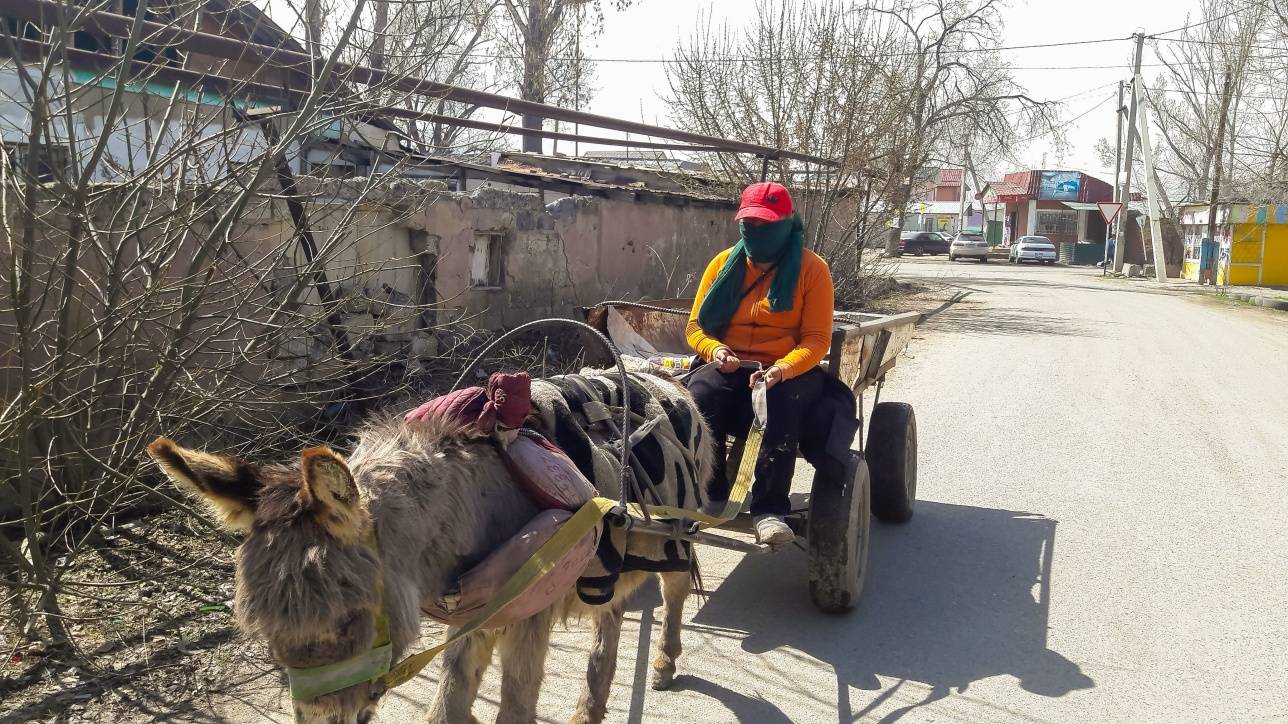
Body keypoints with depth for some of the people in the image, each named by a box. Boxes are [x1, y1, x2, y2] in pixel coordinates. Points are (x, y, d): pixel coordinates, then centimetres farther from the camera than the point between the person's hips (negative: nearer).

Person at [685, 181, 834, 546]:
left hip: (789, 370, -2)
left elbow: (817, 339, -5)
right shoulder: (725, 263, 12)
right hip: (731, 367, 3)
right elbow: (696, 325, 11)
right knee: (700, 391, -32)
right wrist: (714, 350, -13)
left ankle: (769, 509, -36)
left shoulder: (811, 268, 2)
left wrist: (781, 370, -25)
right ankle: (708, 495, -25)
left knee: (782, 400, -38)